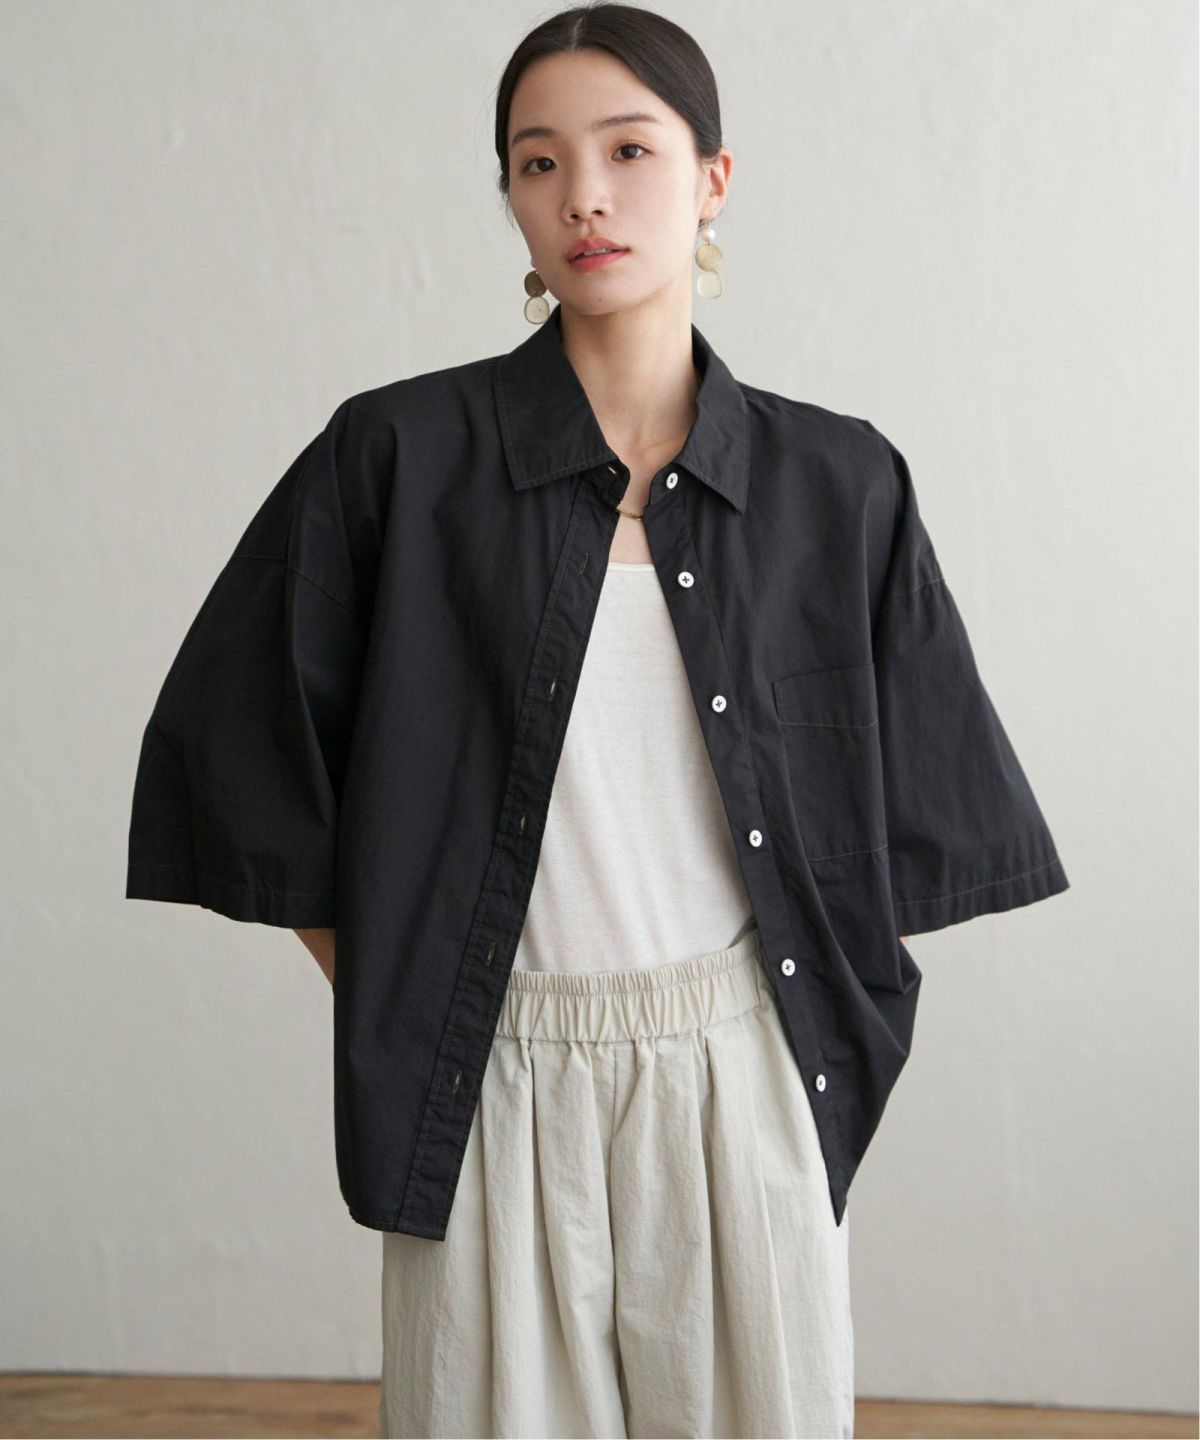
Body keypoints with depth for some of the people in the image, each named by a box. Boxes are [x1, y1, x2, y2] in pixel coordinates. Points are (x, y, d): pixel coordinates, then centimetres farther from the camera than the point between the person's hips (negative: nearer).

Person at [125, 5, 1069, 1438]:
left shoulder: (834, 482, 2)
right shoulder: (401, 456, -4)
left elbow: (918, 795, 12)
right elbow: (238, 740, 2)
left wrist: (829, 992, 6)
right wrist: (384, 996, 1)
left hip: (742, 1087, 2)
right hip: (494, 1093, -1)